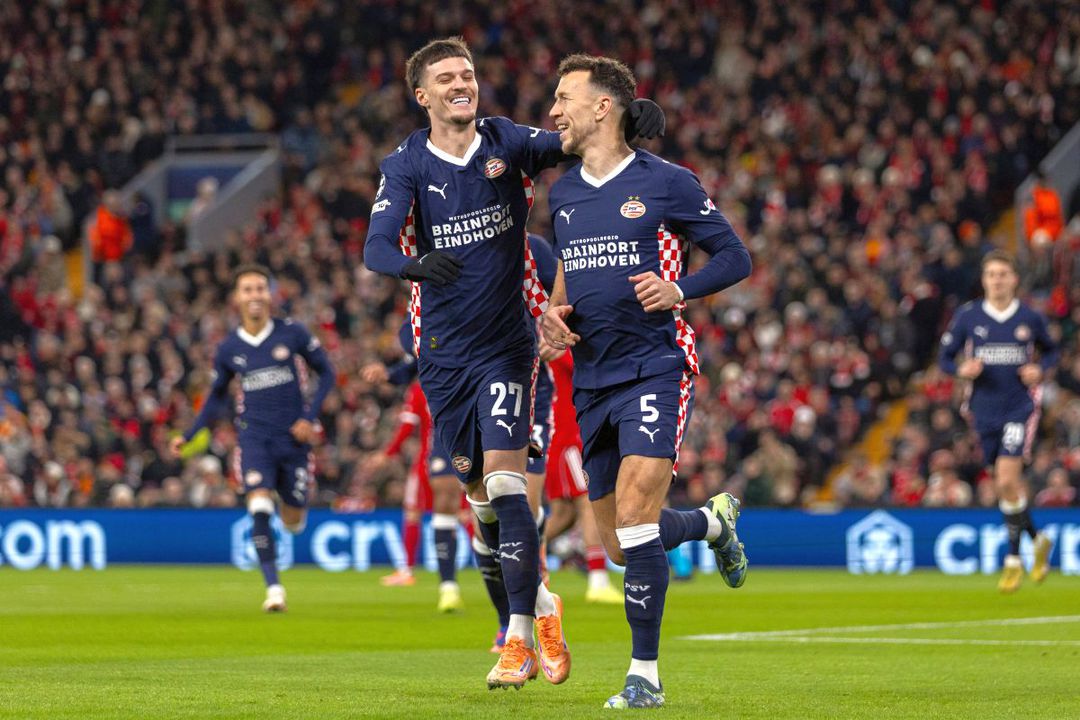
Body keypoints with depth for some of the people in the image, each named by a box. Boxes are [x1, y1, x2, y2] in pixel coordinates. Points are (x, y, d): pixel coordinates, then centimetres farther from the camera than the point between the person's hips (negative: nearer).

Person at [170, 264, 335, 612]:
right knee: (259, 509, -21)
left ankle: (294, 504, 45)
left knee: (293, 523, 7)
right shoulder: (228, 350, 2)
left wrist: (310, 417, -7)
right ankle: (273, 587, -18)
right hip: (254, 436, 0)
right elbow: (216, 398, 16)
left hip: (294, 437, 0)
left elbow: (326, 373, 5)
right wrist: (188, 436, 8)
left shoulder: (293, 334, -4)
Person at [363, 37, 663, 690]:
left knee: (505, 479, -15)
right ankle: (539, 601, 31)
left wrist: (632, 120, -24)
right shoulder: (407, 165, -5)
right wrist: (417, 263, -41)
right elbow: (377, 247, -18)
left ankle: (520, 636, -13)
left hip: (507, 342, -2)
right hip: (443, 353, 2)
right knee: (479, 494, 9)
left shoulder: (508, 143, -2)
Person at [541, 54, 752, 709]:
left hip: (653, 366, -7)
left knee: (635, 518, -18)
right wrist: (555, 313, 5)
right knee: (619, 543, 9)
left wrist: (679, 290, -18)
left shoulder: (666, 183, -5)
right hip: (592, 378, 7)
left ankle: (645, 675, -9)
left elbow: (735, 257, -1)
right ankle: (714, 520, 40)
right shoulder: (563, 194, 13)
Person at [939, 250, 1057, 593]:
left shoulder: (1031, 319, -1)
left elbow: (1050, 351, 16)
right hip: (986, 411, 3)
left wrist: (1039, 369, -5)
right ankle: (1038, 539, 36)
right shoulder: (967, 316, 0)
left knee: (1007, 480, -16)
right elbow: (946, 357, 6)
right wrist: (962, 370, -15)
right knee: (1007, 487, 10)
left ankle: (1013, 560, -6)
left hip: (1021, 407, -3)